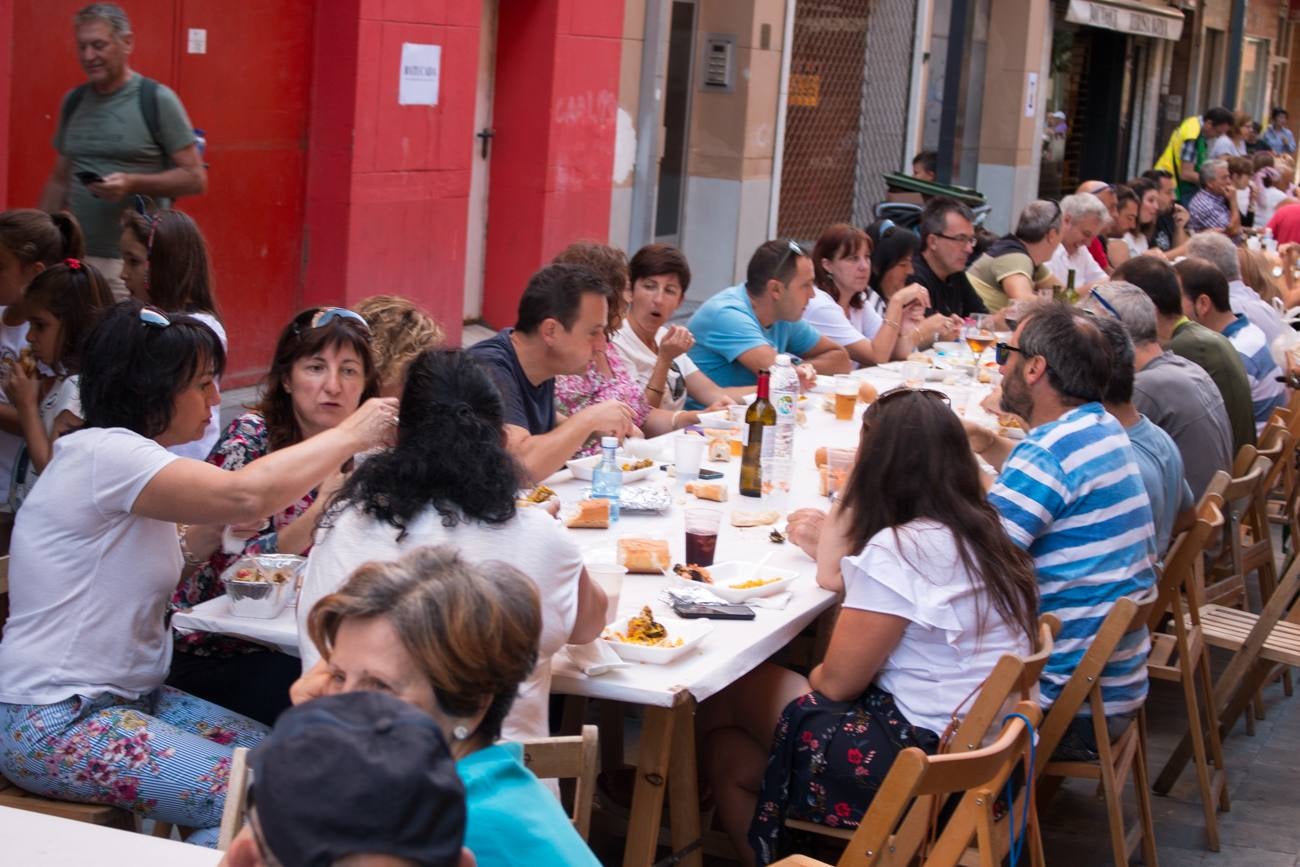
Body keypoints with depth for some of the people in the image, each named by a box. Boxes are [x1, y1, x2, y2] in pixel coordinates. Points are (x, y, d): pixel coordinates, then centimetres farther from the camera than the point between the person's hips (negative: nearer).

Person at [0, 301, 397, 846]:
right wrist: (350, 435, -18)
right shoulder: (102, 453, -19)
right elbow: (244, 496, -30)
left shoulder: (127, 458, 12)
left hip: (126, 696, 10)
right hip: (52, 722, -10)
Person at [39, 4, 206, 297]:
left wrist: (133, 183, -17)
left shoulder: (157, 100, -3)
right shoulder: (74, 101, 13)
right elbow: (59, 180, 20)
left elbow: (195, 178, -4)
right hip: (76, 258, 4)